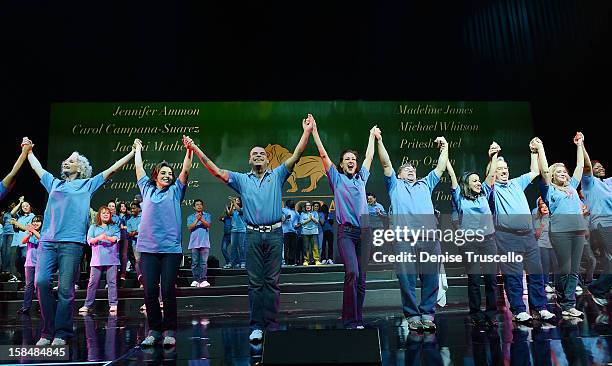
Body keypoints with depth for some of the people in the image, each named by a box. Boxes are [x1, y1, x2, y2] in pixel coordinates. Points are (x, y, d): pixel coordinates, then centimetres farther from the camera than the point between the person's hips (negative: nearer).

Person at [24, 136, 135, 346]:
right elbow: (37, 167, 38)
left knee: (66, 289, -5)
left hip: (72, 242, -3)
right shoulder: (54, 183, 24)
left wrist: (134, 152, 14)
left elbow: (113, 168, 14)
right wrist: (29, 150, 46)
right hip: (47, 240, 4)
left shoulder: (88, 184, 13)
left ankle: (61, 334, 2)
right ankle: (47, 331, 3)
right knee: (41, 282, -9)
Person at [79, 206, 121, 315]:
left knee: (112, 281, -4)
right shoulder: (93, 227, 16)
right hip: (97, 258, 1)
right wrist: (98, 238, -16)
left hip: (111, 258, -1)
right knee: (93, 282, -1)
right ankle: (88, 305, 7)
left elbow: (117, 238, 0)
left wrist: (107, 238, -20)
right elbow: (89, 240, 4)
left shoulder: (115, 226, 14)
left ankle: (113, 305, -3)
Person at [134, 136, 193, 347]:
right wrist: (137, 149, 32)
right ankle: (154, 330, 13)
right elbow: (139, 168, 22)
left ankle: (169, 331, 7)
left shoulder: (175, 191, 11)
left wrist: (189, 150, -7)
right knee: (150, 292, 1)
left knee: (168, 291, -2)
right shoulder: (147, 189, 16)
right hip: (148, 248, 2)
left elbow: (185, 170, 2)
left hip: (171, 248, -2)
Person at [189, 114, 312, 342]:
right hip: (253, 235, 1)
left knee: (272, 281, 2)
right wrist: (196, 150, 0)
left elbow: (295, 156, 1)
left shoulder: (277, 176, 11)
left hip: (274, 233, -1)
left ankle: (272, 326, 8)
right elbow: (217, 172, 7)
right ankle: (256, 327, 8)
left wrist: (306, 132, -8)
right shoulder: (242, 179, 13)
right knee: (255, 282, 3)